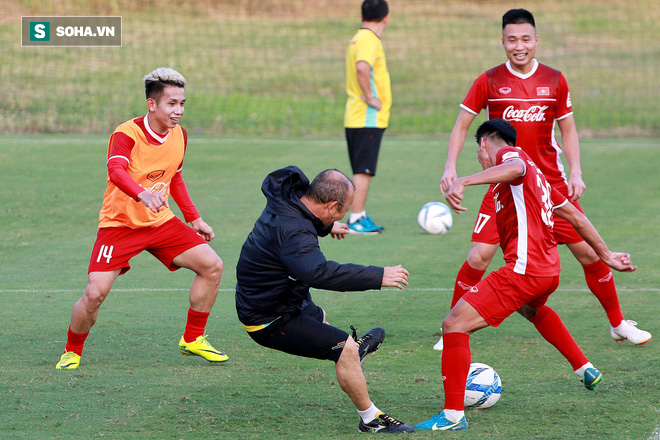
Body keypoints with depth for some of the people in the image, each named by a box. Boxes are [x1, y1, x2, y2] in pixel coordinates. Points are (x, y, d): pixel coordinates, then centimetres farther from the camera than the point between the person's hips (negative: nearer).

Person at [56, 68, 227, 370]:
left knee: (212, 266, -6)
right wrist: (142, 194, -58)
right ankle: (72, 352, 9)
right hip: (120, 223, -6)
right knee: (94, 294, -18)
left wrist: (193, 218, 17)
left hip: (161, 221, 6)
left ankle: (193, 339, 11)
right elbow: (116, 171, -39)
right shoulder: (127, 134, -19)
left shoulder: (179, 135, 3)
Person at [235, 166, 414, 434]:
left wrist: (326, 227, 38)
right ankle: (371, 419, 0)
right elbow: (320, 273, -49)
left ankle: (354, 349, 66)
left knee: (316, 315, 37)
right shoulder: (293, 233, -35)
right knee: (345, 349, -13)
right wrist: (378, 277, -44)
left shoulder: (287, 202, -3)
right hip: (270, 322, -11)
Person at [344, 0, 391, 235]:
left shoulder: (358, 38, 15)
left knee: (362, 170, 14)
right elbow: (362, 68, -33)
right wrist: (371, 98, -23)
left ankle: (360, 217, 19)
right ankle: (356, 219, -6)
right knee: (364, 170, -7)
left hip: (355, 117, 9)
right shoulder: (369, 40, -15)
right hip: (368, 118, -9)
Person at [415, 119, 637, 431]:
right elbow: (575, 216, 28)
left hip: (523, 269, -10)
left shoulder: (509, 153, -1)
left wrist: (464, 181, -41)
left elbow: (515, 168, -27)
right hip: (548, 272, 10)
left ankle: (453, 415, -19)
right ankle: (586, 370, 48)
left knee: (454, 324, -14)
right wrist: (605, 255, 35)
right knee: (531, 308, 44)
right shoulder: (535, 174, 26)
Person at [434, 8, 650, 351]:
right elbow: (462, 125, 4)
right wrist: (450, 167, -9)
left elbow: (568, 129, 11)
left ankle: (618, 324, 19)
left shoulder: (555, 81, 2)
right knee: (479, 256, -13)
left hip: (551, 184, 2)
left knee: (589, 251, 1)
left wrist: (575, 173, -1)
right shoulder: (489, 81, -3)